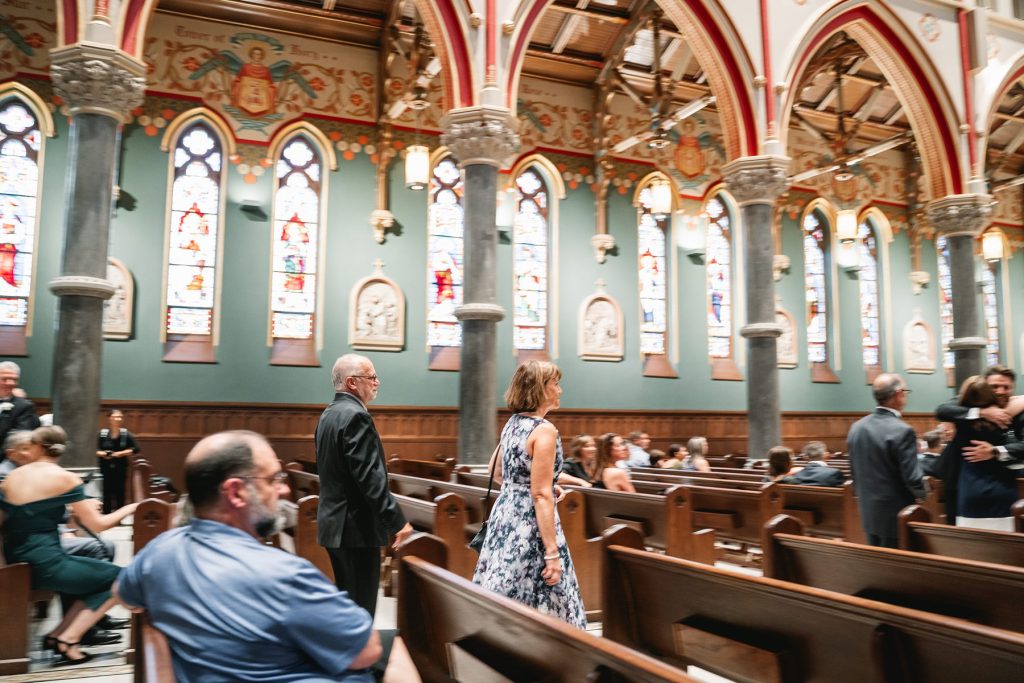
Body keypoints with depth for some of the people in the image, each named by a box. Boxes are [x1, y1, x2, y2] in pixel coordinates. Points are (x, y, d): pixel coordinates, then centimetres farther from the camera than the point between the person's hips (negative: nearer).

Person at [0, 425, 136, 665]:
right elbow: (98, 524, -9)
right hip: (44, 563, -7)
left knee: (93, 569, 25)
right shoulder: (65, 478, -8)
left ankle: (58, 633, 15)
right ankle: (67, 638, 1)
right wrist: (129, 508, 6)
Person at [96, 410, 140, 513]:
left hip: (120, 468, 0)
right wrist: (102, 454, -20)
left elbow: (135, 449, -3)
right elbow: (97, 450, -1)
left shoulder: (126, 434, -1)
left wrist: (122, 453, -13)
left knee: (120, 492, 4)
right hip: (106, 468, 0)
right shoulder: (103, 433, -2)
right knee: (107, 493, 2)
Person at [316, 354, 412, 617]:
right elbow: (369, 475, -24)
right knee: (361, 606, -3)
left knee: (347, 600, 19)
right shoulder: (356, 416, -17)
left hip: (334, 522, 10)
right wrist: (397, 520, -21)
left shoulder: (328, 415, 13)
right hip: (357, 526, -10)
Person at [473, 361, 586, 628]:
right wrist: (552, 552, -20)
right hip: (530, 520, -9)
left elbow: (496, 472, 22)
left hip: (504, 511, 9)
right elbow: (541, 495, -21)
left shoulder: (512, 423, 8)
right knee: (537, 609, 2)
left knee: (502, 604, 16)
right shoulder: (544, 430, -17)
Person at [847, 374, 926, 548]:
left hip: (869, 513, 7)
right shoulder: (902, 431, -20)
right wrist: (921, 494, 1)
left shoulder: (856, 427, 2)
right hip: (896, 515, -7)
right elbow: (912, 477, -19)